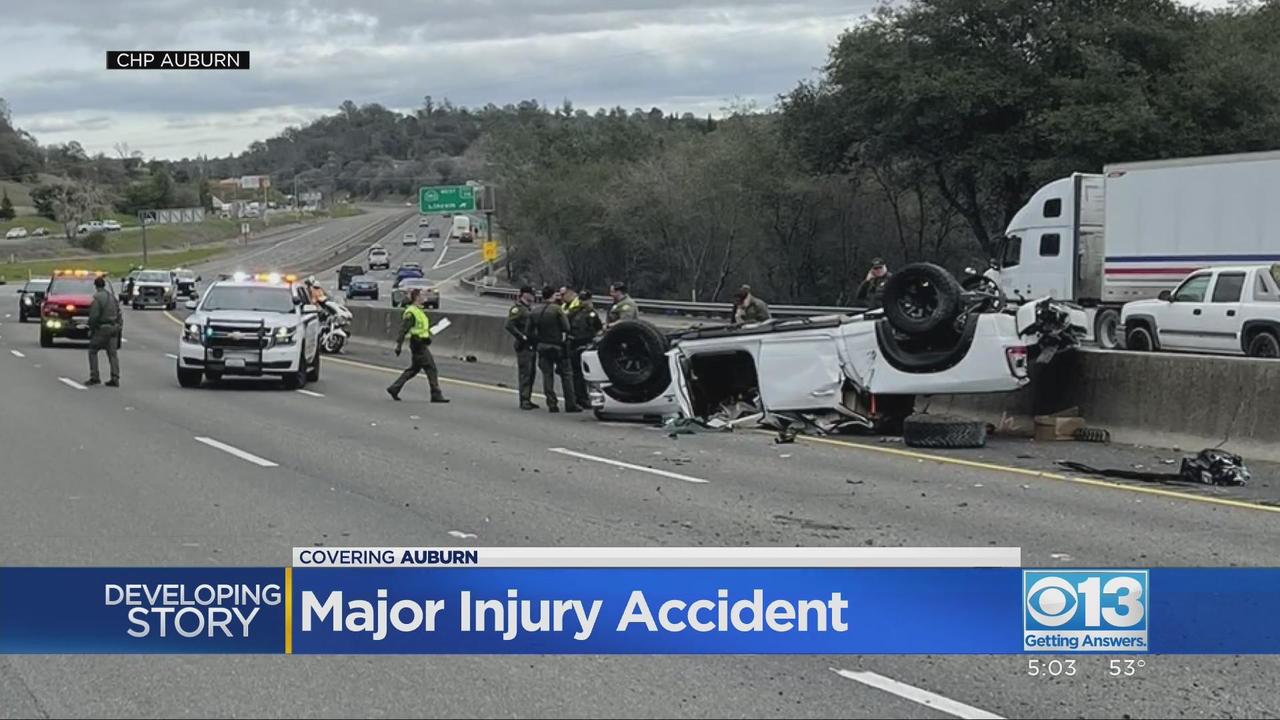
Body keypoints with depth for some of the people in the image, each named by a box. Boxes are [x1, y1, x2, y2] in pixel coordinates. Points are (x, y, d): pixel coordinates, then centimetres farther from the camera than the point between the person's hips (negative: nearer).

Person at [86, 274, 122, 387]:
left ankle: (94, 377, 1)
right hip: (114, 328, 6)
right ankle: (115, 379, 0)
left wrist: (91, 329, -4)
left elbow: (94, 316, -16)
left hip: (102, 328, -6)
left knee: (92, 351, 6)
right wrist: (119, 327, 16)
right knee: (113, 353, 5)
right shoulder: (112, 297, 11)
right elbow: (119, 315, 12)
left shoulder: (97, 298, -13)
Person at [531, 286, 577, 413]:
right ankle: (570, 404, 2)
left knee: (547, 375, 7)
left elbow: (531, 330, 7)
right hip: (557, 345, -4)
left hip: (542, 346, 4)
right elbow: (566, 327, -13)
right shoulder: (557, 309, -13)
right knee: (566, 375, 3)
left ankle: (552, 404, 2)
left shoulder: (535, 311, 4)